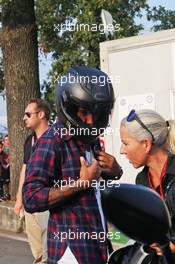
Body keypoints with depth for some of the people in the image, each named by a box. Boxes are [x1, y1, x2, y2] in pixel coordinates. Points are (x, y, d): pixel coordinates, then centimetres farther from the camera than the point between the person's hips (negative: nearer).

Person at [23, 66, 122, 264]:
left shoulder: (91, 139, 13)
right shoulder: (51, 142, -12)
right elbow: (31, 199, -19)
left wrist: (112, 168, 7)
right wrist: (81, 183, -18)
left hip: (99, 242, 8)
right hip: (72, 247, -8)